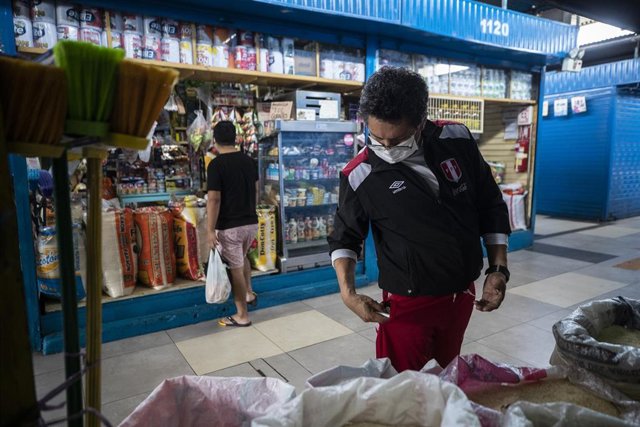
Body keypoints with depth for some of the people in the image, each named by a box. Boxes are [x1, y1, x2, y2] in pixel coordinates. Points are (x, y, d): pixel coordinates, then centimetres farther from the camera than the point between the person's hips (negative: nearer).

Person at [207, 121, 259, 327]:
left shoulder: (216, 165, -14)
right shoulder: (249, 161, 4)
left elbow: (214, 199, -18)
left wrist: (210, 229, -13)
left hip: (229, 226, -6)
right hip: (251, 222, 7)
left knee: (235, 269, 4)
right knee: (241, 258, 30)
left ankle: (242, 316, 14)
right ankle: (249, 293, 40)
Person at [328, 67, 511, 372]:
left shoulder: (458, 140, -8)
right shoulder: (360, 175, -18)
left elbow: (490, 206, 3)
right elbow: (345, 237, -4)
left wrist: (498, 269, -1)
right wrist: (348, 291, -17)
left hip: (463, 294, 4)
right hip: (408, 304, -4)